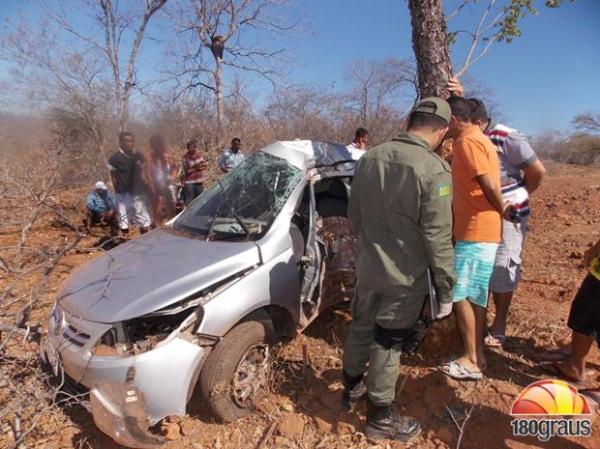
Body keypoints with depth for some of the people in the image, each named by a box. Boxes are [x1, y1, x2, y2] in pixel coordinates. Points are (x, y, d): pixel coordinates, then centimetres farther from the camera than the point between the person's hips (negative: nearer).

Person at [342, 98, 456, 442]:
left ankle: (352, 389, 44)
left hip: (367, 267, 6)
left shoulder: (370, 158, 1)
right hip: (405, 277, -5)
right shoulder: (435, 170, -19)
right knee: (388, 345, 8)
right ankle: (380, 419, 28)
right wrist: (446, 289, -8)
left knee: (361, 329, 22)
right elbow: (437, 238, -18)